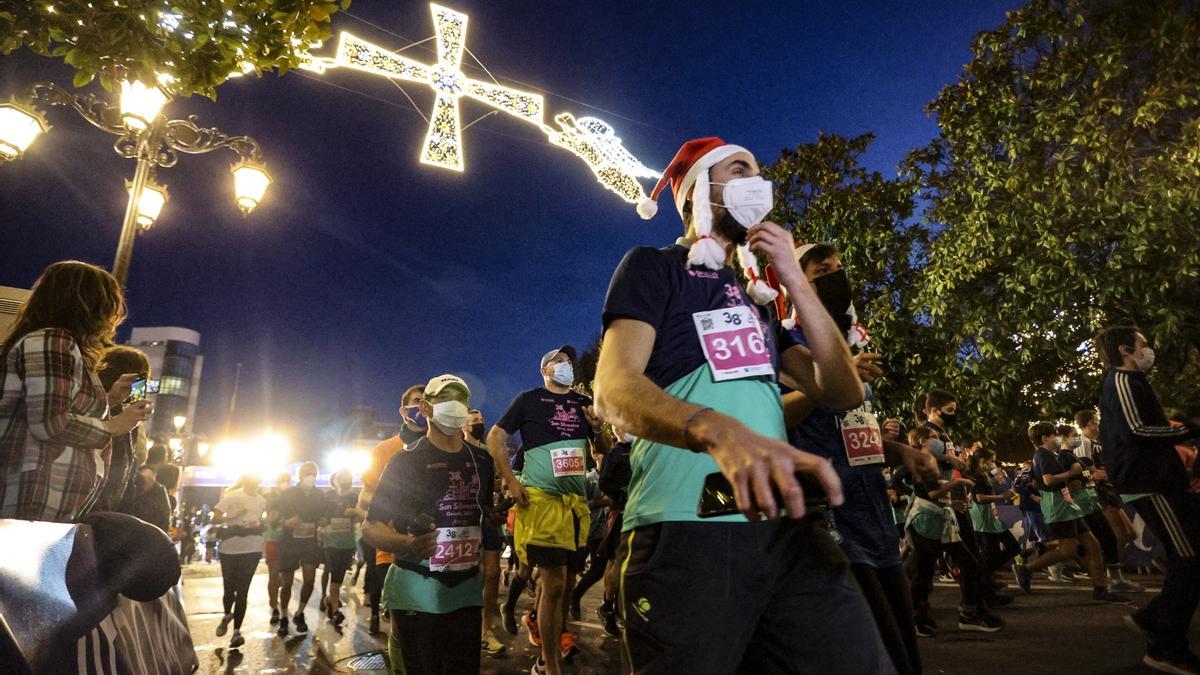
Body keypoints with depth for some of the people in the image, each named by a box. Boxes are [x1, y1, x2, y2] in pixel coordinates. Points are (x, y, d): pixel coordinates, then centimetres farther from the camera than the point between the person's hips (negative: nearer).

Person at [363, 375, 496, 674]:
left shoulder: (481, 460, 7)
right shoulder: (406, 461, -6)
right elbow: (371, 527, -7)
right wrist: (407, 543, -27)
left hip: (467, 591, 4)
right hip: (417, 593, -4)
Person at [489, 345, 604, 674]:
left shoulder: (584, 403, 14)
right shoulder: (528, 399, 2)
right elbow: (495, 438, 2)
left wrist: (598, 428, -2)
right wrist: (511, 481, -6)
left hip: (577, 500, 5)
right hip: (541, 498, -5)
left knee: (568, 578, 11)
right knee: (554, 580, -8)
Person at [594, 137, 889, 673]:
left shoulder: (752, 296, 23)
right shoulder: (652, 267, 4)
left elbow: (843, 392, 15)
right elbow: (614, 389, -13)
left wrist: (793, 278, 8)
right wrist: (719, 430, -33)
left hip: (785, 526, 6)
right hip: (684, 530, -5)